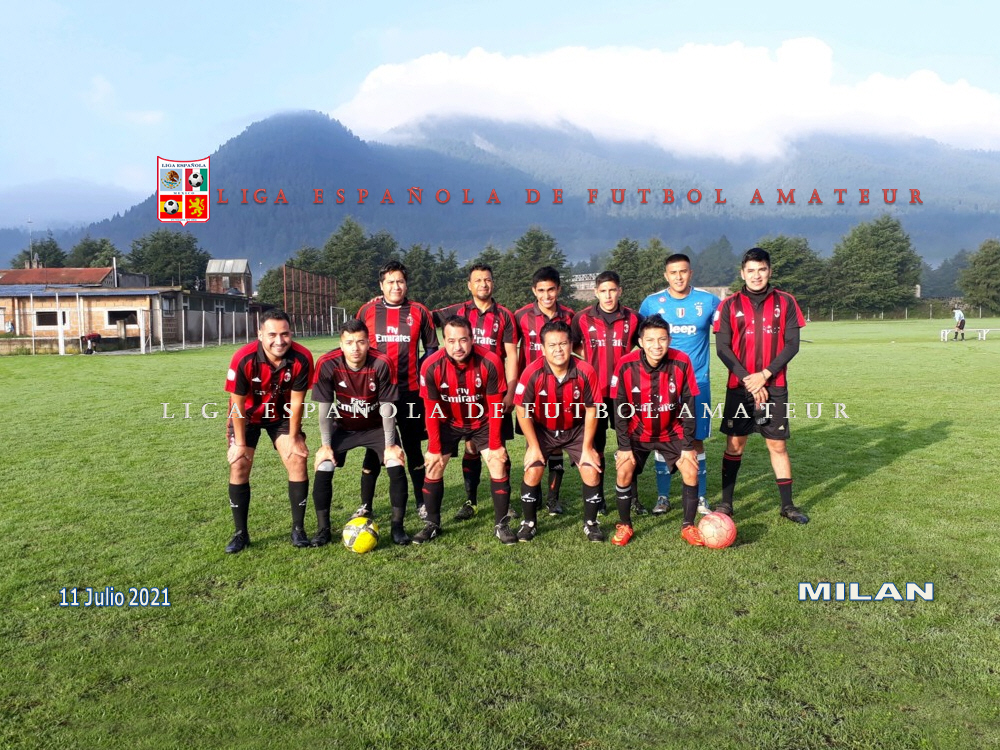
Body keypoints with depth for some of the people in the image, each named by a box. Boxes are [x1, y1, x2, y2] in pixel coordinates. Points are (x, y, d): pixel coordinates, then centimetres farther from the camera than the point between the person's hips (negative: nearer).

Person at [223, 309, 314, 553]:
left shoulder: (302, 358, -28)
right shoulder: (244, 359, -31)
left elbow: (296, 401, -16)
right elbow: (237, 403, -20)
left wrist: (293, 437, -9)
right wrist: (240, 443, -14)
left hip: (282, 415, 1)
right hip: (246, 416, -1)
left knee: (298, 461, -9)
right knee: (239, 467, -8)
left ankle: (298, 529, 5)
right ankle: (241, 533, 7)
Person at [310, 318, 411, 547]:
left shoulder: (381, 363, -27)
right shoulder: (327, 364, -23)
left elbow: (386, 406, -19)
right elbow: (324, 407, -14)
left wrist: (389, 445, -17)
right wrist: (327, 445, -12)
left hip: (377, 426, -1)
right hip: (343, 426, 1)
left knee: (396, 467, -16)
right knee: (323, 470, -12)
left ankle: (397, 527, 1)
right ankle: (323, 529, 7)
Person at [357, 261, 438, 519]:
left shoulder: (419, 311, 1)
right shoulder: (367, 311, 2)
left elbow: (432, 348, 9)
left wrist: (421, 371, -3)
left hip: (410, 391, 0)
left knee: (413, 448, 11)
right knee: (374, 450, 5)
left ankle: (421, 503, 24)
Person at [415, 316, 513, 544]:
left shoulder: (490, 362, -28)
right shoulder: (431, 366, -26)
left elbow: (496, 407, -18)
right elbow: (431, 411, -15)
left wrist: (495, 445, -15)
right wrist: (434, 449, -11)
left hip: (483, 422, -1)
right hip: (448, 423, 1)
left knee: (498, 464, -9)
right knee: (434, 467, -4)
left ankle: (502, 525, 6)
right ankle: (432, 524, 14)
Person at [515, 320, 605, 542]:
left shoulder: (585, 371, -23)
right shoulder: (532, 373, -26)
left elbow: (592, 409, -11)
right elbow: (523, 411, -15)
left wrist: (587, 447, -9)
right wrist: (534, 446, -13)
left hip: (576, 429, 1)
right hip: (542, 430, 0)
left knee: (591, 471, -8)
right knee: (532, 471, -12)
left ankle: (591, 523, 15)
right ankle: (529, 522, 12)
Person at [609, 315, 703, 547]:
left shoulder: (681, 362, -20)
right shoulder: (627, 365, -22)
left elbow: (688, 406, -11)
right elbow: (620, 409, -13)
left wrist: (688, 445, -10)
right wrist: (624, 446, -13)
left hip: (672, 432, 1)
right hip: (637, 432, 0)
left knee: (691, 471, -9)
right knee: (624, 471, -12)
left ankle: (688, 526, 11)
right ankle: (624, 526, 9)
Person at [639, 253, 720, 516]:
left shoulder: (708, 301, 0)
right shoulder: (651, 302, 1)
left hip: (697, 381, 0)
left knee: (696, 440, 4)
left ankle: (701, 497, 17)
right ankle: (663, 497, 17)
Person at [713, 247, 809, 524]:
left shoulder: (785, 302, 3)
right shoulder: (729, 305, 2)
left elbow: (792, 344, -2)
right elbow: (723, 348, -3)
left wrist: (764, 375, -12)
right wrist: (748, 379, -12)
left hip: (775, 387, 0)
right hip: (739, 387, 0)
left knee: (778, 445, 6)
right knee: (735, 444, 4)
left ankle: (787, 505, 17)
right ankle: (726, 502, 14)